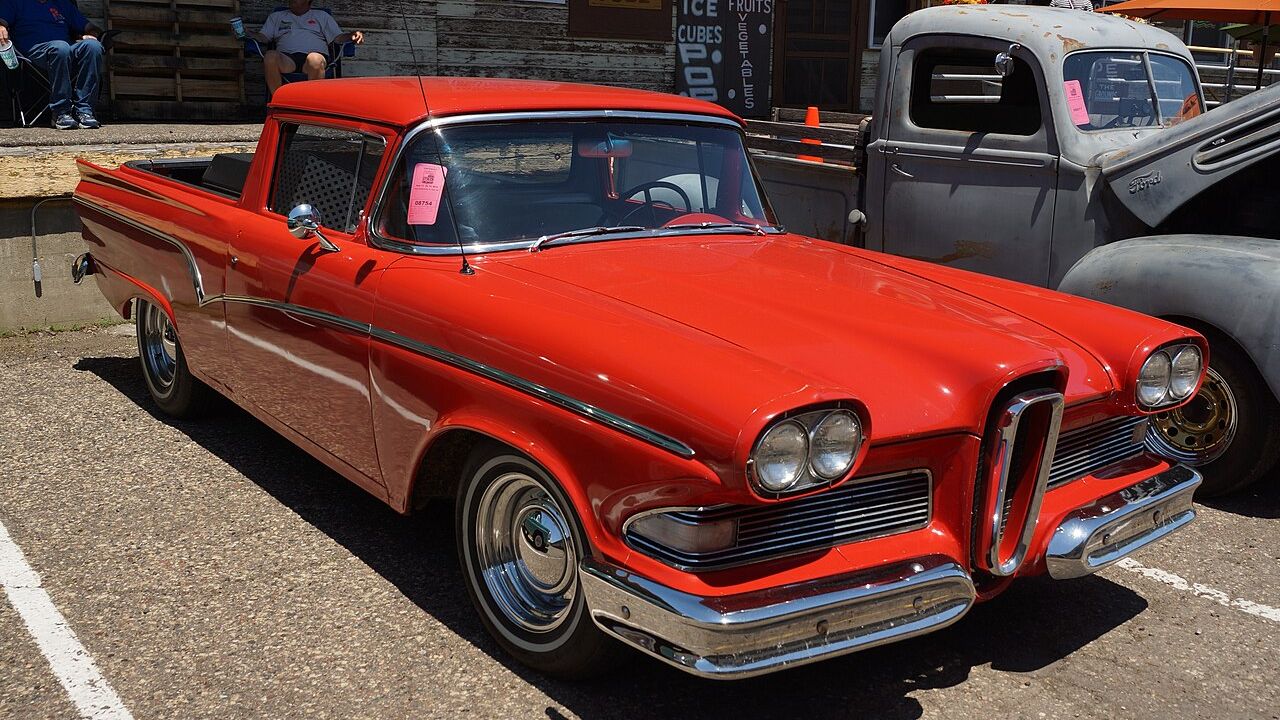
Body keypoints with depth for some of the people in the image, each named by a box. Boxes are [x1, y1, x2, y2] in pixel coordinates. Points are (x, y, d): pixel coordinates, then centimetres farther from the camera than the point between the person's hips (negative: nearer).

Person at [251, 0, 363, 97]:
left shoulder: (322, 16, 30)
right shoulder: (276, 17, 34)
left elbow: (338, 37, 17)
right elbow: (263, 37, 24)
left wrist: (352, 36, -4)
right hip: (286, 59, 2)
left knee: (314, 59, -40)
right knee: (270, 56, -34)